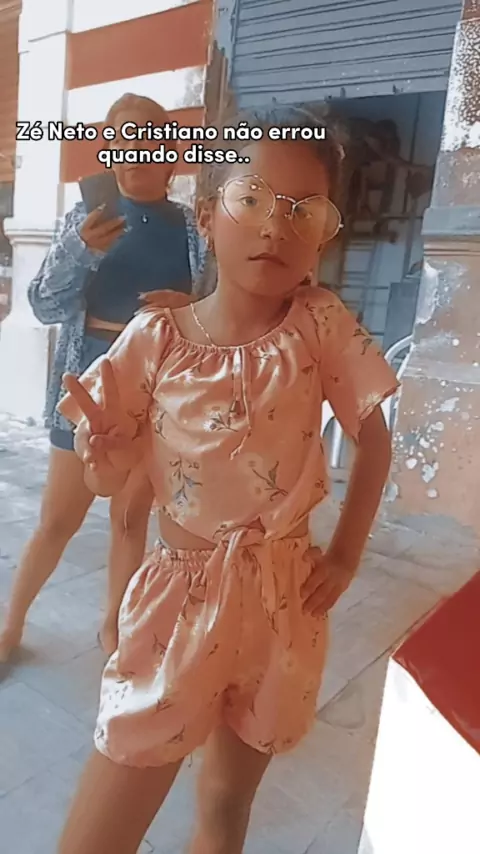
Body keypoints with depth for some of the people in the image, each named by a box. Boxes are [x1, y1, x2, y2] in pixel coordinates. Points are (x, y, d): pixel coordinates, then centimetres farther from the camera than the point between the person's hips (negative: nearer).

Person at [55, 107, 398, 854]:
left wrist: (346, 555, 0)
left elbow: (375, 439, 3)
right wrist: (91, 430, -24)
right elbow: (107, 478, -3)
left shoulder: (322, 326, -9)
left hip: (283, 598, 1)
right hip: (180, 594, 0)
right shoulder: (155, 338, -11)